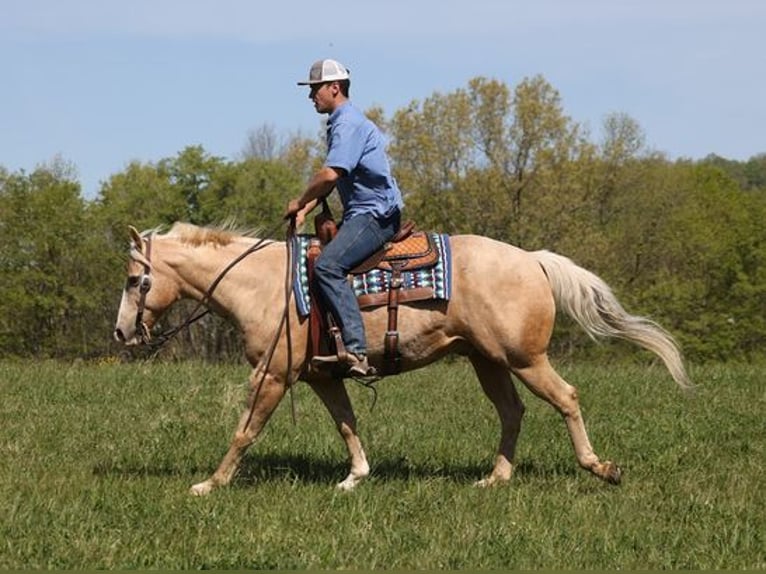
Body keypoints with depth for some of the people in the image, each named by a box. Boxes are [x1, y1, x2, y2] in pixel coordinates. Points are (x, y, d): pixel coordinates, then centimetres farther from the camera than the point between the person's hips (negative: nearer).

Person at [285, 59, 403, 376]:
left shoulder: (349, 123, -14)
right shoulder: (342, 123, 20)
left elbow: (330, 174, -25)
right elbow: (330, 180, 23)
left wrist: (299, 203, -9)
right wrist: (305, 211, 9)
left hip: (376, 214, -11)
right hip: (361, 214, 11)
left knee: (328, 265, -27)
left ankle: (356, 349, -35)